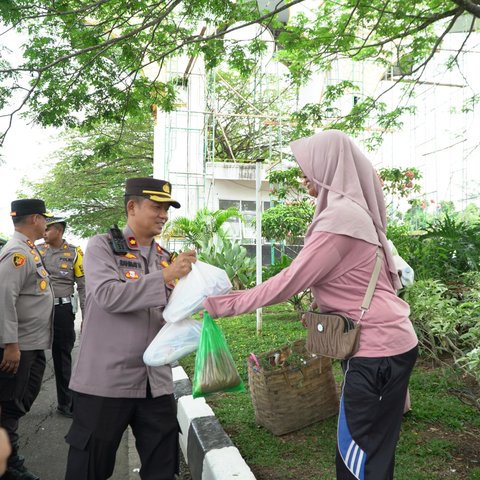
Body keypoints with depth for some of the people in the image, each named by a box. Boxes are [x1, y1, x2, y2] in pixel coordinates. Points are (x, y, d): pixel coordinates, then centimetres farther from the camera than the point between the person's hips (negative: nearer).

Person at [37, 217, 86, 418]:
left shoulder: (74, 253, -2)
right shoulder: (37, 250, 3)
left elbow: (83, 287, 1)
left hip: (63, 310, -1)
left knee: (63, 357, 10)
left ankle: (65, 403, 23)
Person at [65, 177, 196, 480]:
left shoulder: (165, 257, 11)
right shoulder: (102, 247, -4)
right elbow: (108, 295, -21)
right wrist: (165, 277, -23)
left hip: (156, 382, 5)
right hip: (106, 380, -4)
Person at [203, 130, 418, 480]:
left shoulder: (340, 217, -19)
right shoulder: (351, 210, 12)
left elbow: (288, 283, -20)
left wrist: (222, 304, -13)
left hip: (377, 348, -10)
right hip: (386, 340, 10)